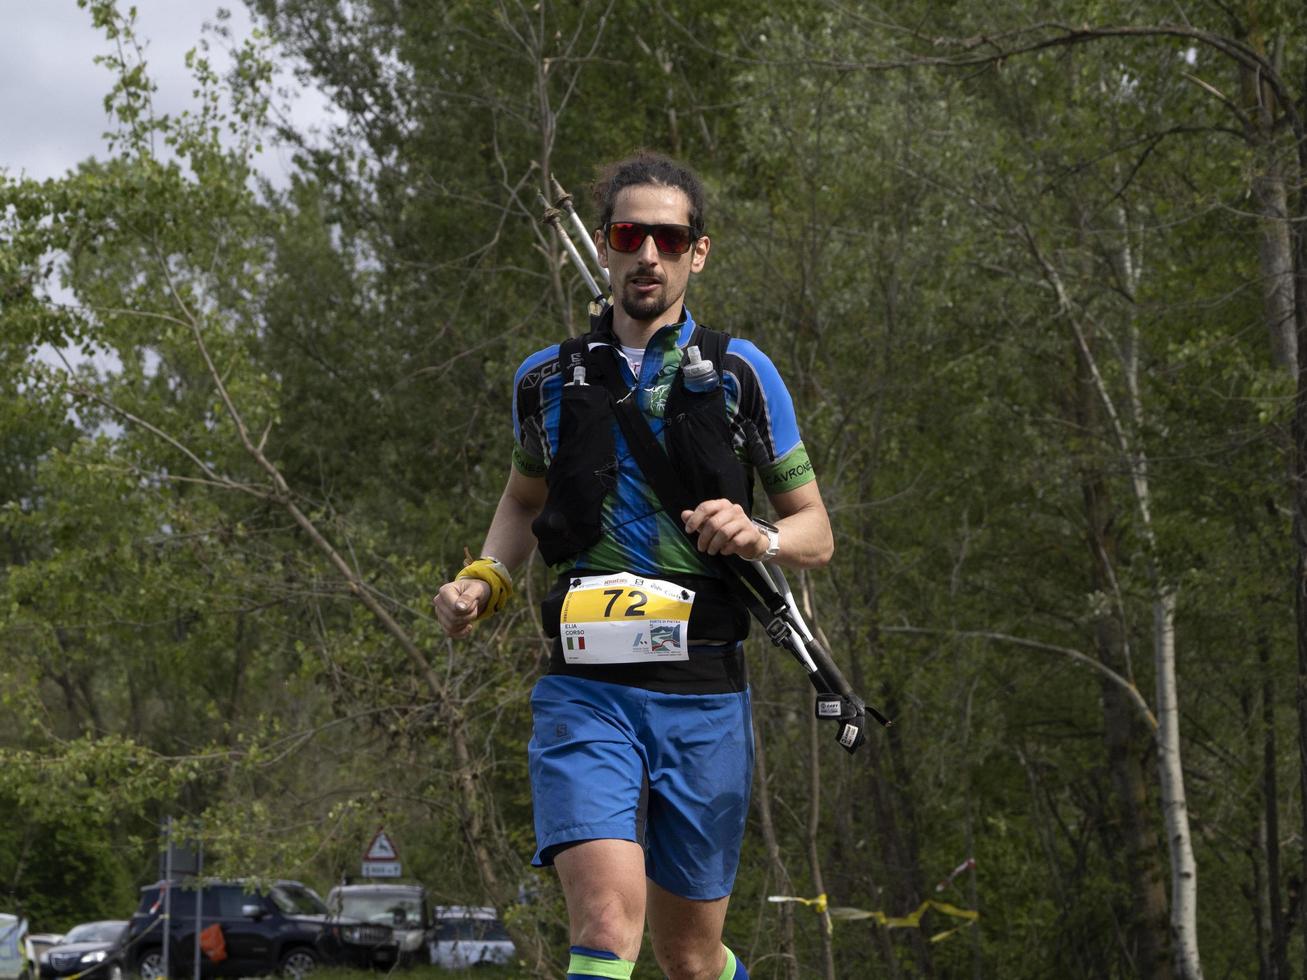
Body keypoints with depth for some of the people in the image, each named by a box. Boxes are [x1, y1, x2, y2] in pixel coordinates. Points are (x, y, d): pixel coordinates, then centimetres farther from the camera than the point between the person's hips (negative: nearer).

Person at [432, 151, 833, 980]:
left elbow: (817, 533, 9)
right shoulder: (548, 381, 10)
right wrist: (485, 581, 10)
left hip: (704, 700, 0)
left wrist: (760, 536, -13)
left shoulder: (741, 376, 4)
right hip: (585, 693, 0)